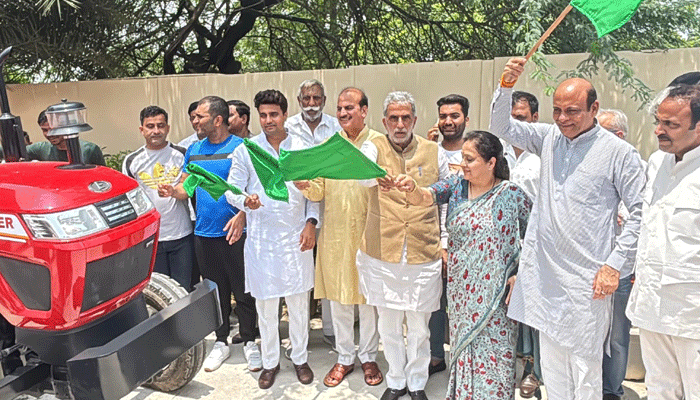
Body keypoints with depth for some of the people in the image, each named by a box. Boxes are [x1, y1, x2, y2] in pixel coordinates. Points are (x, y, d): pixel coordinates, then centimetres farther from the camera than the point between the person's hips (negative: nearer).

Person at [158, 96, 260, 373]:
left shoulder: (240, 147, -6)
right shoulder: (194, 150, 11)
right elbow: (186, 186, 12)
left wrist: (242, 215, -24)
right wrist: (173, 191, -11)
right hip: (204, 233, 5)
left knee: (243, 289, 4)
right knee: (215, 289, 14)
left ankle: (248, 341, 22)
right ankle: (221, 342, 30)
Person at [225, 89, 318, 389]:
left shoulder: (303, 148, 4)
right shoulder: (245, 150, 1)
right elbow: (231, 189, 0)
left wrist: (311, 223, -3)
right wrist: (246, 202, -21)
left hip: (296, 237, 1)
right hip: (261, 238, 0)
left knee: (299, 303, 9)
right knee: (265, 305, 9)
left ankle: (300, 358, 29)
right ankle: (270, 362, 28)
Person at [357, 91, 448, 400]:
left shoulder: (434, 152, 3)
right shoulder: (374, 148, -1)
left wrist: (445, 244, 8)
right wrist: (376, 176, -49)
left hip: (424, 257, 0)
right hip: (382, 255, 0)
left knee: (419, 327, 12)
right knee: (388, 325, 15)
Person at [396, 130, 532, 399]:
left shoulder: (512, 194, -8)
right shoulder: (455, 185, 0)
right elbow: (425, 198, -17)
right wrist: (411, 189, -38)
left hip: (496, 293, -3)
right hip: (461, 291, 3)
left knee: (494, 351, 6)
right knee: (462, 347, 15)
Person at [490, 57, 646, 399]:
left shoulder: (619, 152, -7)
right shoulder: (549, 137, 6)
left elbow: (640, 212, -5)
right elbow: (502, 127, 8)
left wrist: (614, 264, -11)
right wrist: (506, 86, -8)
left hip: (587, 278, -4)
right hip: (544, 271, 5)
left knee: (585, 361, 7)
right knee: (550, 355, 17)